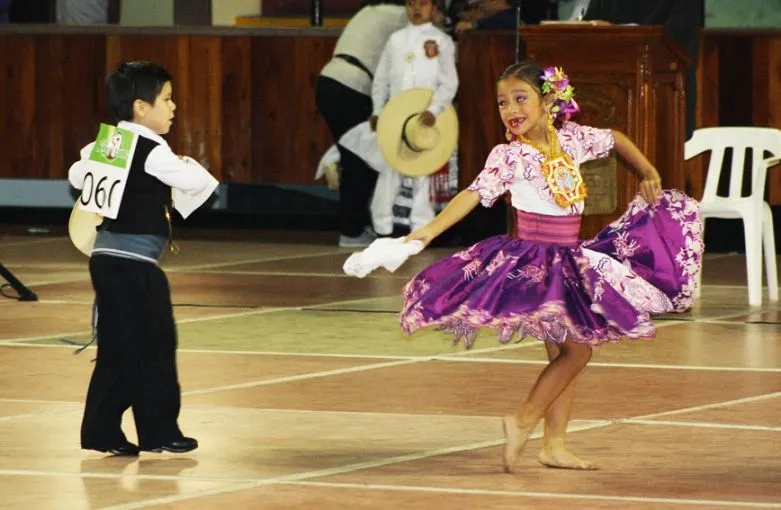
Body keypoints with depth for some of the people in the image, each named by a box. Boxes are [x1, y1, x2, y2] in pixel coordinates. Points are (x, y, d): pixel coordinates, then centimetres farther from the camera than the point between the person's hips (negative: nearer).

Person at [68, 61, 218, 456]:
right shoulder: (152, 152, -15)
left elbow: (78, 175, 23)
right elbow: (196, 181, -19)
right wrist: (186, 165, 2)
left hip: (105, 256, 9)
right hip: (135, 263, -9)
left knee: (116, 349, 13)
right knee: (155, 345, 0)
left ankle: (101, 430, 13)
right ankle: (159, 431, 4)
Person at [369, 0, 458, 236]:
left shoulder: (441, 41, 1)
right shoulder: (396, 39, 9)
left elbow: (449, 83, -4)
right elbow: (381, 79, 14)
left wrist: (434, 110, -17)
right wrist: (377, 110, 6)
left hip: (426, 119, -2)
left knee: (423, 172, 1)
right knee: (389, 170, 3)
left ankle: (421, 228, 5)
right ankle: (382, 226, 7)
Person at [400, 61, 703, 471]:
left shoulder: (572, 138, 3)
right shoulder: (508, 156, -12)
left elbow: (615, 139, 21)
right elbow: (474, 194, -22)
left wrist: (648, 172, 9)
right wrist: (430, 230, -34)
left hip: (569, 261, 6)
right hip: (531, 263, -6)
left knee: (571, 351, 8)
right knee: (574, 349, -13)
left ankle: (554, 445, 13)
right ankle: (524, 421, -8)